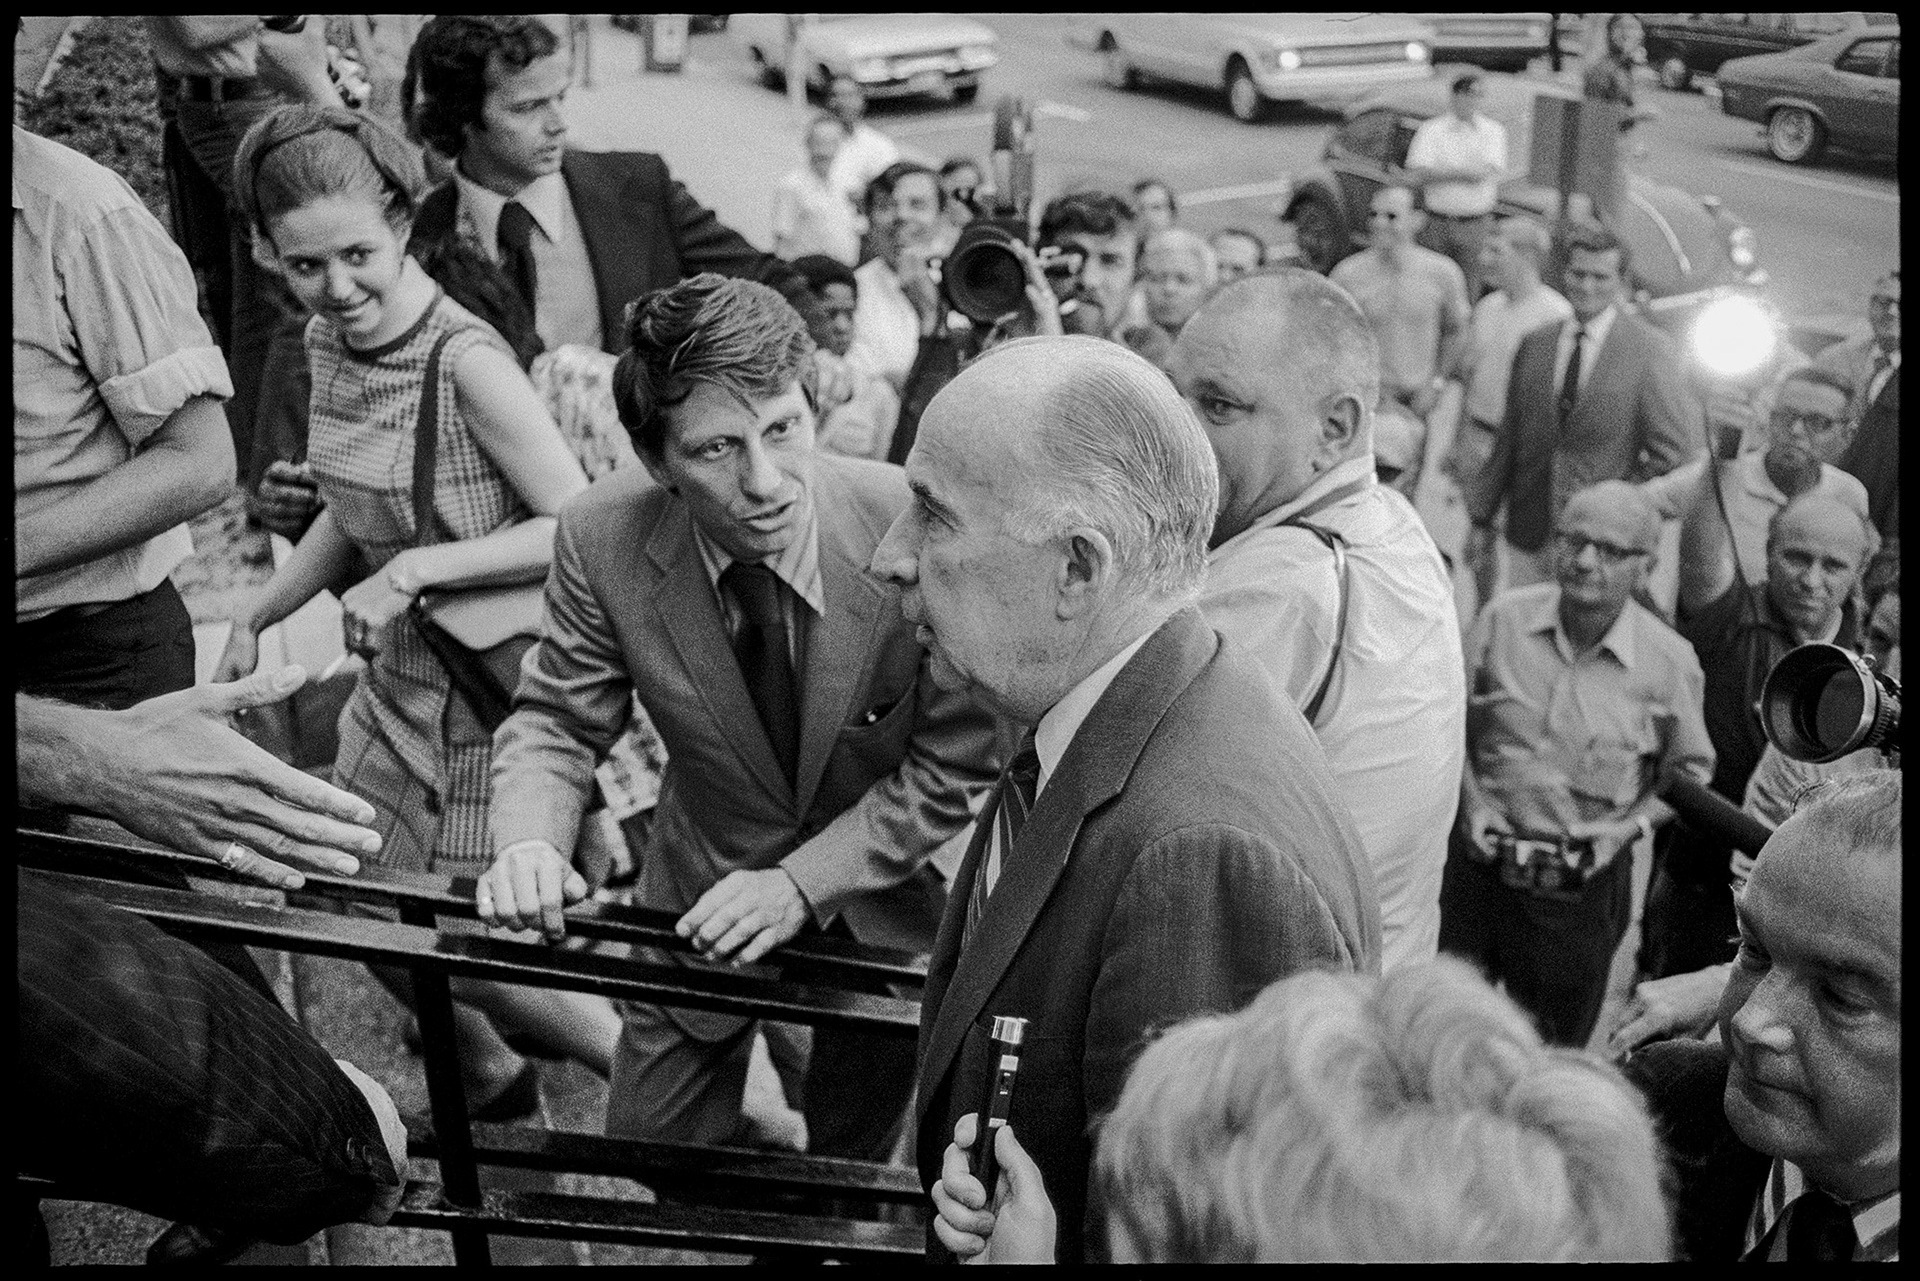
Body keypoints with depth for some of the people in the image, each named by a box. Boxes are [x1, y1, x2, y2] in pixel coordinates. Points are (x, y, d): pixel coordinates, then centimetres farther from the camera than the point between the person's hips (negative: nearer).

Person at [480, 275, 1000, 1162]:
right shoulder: (603, 541, -22)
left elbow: (956, 763, -18)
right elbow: (556, 721, -8)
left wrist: (805, 881, -26)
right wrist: (528, 841, -28)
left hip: (878, 902, -1)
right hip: (702, 904, 1)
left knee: (847, 1186, 20)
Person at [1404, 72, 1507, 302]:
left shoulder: (1493, 130, 6)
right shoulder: (1430, 129, 2)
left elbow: (1488, 173, -10)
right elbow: (1416, 176, -10)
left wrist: (1438, 174, -12)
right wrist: (1463, 173, -14)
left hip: (1477, 226, 1)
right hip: (1437, 221, 0)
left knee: (1469, 290, 1)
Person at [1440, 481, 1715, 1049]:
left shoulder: (1669, 660, -8)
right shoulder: (1503, 619, -6)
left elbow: (1691, 768, 8)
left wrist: (1630, 826, -6)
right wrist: (1472, 802, -5)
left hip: (1582, 887, 0)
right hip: (1479, 865, 1)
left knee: (1552, 1053, 13)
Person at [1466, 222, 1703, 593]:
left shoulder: (1649, 349, -4)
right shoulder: (1535, 345, 9)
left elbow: (1677, 449, -3)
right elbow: (1508, 441, 13)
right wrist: (1481, 515, 11)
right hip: (1529, 534, 4)